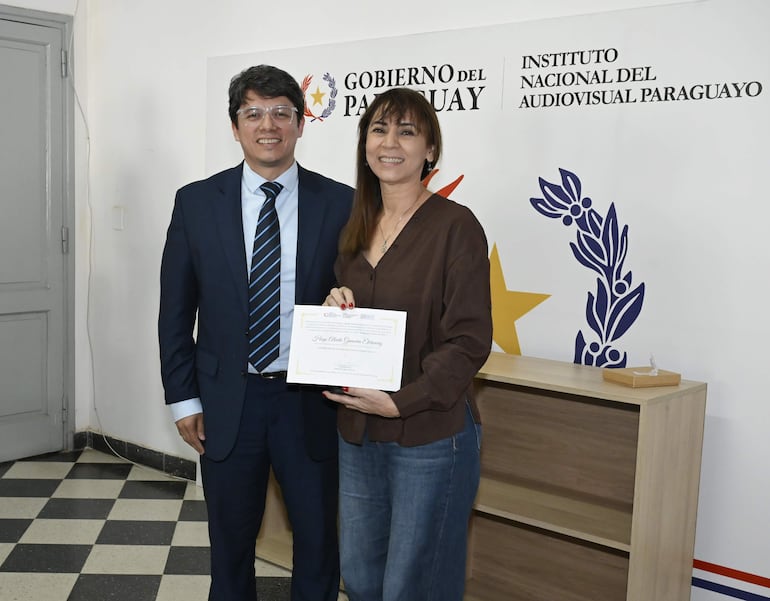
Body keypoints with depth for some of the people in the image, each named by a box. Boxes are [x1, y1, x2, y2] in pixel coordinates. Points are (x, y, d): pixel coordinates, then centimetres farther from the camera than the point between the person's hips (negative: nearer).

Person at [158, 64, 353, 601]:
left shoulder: (341, 204, -5)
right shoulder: (196, 202, -1)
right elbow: (176, 311, 2)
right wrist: (183, 399, 0)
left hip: (310, 401, -1)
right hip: (227, 401, 1)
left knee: (318, 539, 14)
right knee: (230, 541, 17)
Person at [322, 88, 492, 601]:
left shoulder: (456, 226, -12)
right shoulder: (357, 227, 9)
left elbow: (470, 341, -15)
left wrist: (400, 402, -21)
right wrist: (334, 308, -3)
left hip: (430, 434, -6)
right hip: (358, 432, 6)